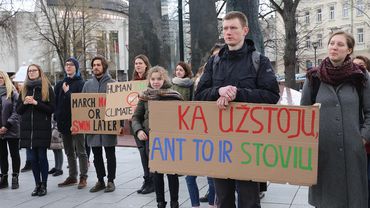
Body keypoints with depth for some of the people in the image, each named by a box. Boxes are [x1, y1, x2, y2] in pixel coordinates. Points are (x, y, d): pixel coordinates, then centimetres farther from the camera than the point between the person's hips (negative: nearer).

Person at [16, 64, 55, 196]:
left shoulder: (47, 88, 1)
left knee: (42, 157, -1)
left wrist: (36, 103, -14)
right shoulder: (24, 90, 14)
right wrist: (25, 103, -6)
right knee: (33, 158, 6)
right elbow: (18, 110, 13)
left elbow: (52, 109, -5)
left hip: (42, 129, -4)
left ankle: (44, 185, 9)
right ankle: (37, 184, 15)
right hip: (28, 129, 4)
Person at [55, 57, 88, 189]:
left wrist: (67, 92, -9)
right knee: (69, 152, 13)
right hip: (64, 122, 6)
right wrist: (57, 117, 0)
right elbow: (56, 102, 11)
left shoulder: (81, 83, -3)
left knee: (80, 151, -1)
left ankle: (83, 177, 4)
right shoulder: (60, 84, 14)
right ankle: (72, 177, 21)